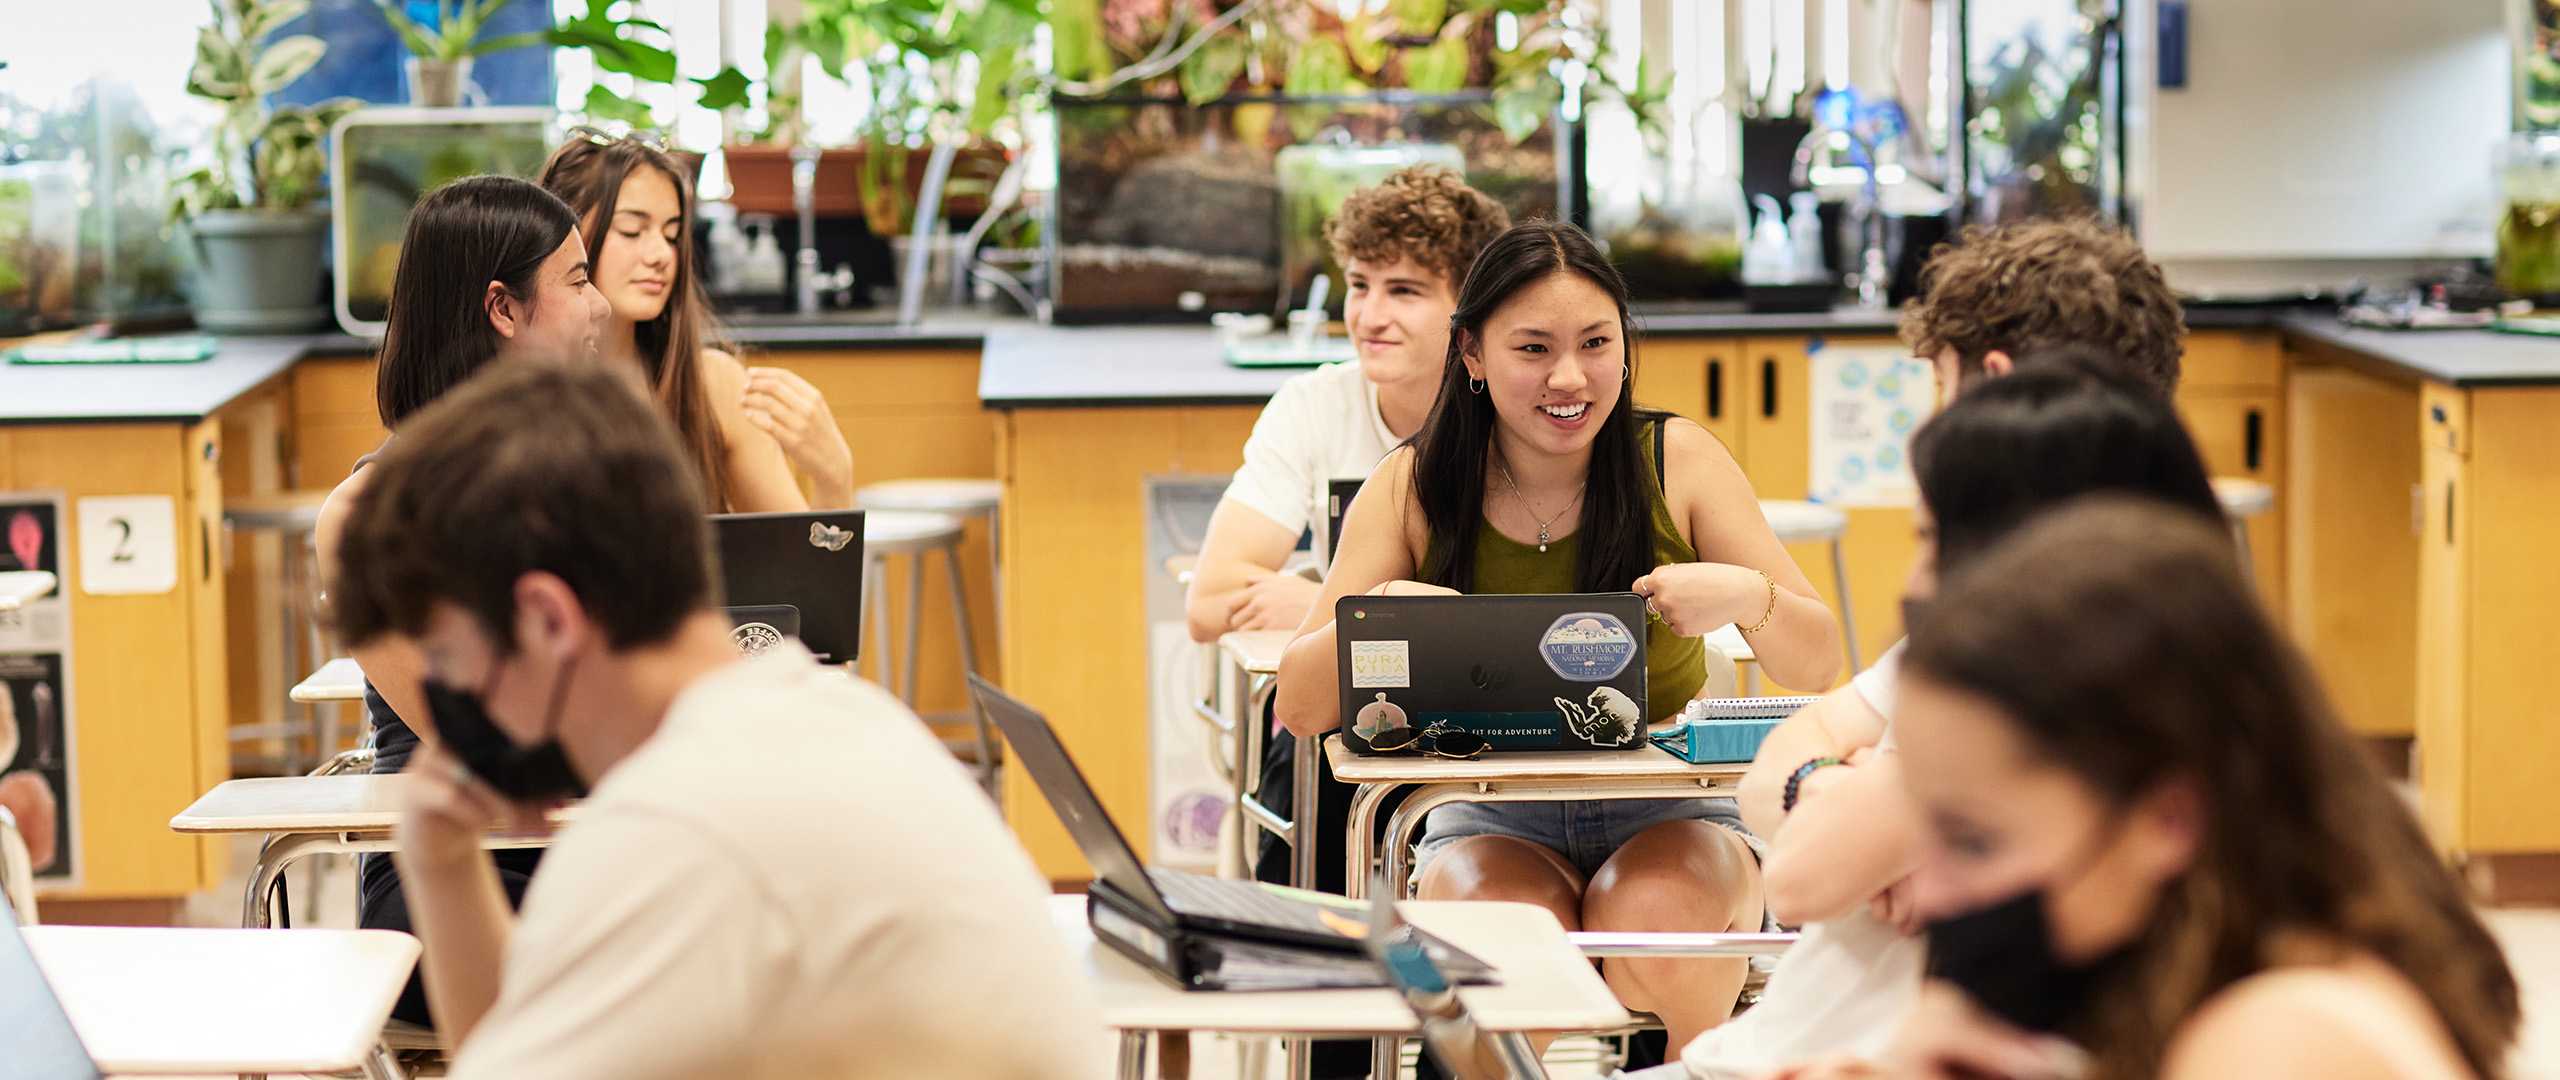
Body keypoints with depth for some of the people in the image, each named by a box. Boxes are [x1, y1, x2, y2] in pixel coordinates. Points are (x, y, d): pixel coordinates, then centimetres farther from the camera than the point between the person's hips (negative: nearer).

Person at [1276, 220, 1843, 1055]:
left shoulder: (1678, 461, -4)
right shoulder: (1411, 489, -2)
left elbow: (1818, 666, -4)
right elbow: (1298, 710, -6)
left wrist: (1748, 598, -27)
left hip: (1667, 812, 0)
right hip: (1490, 821, 0)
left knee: (1658, 925, -32)